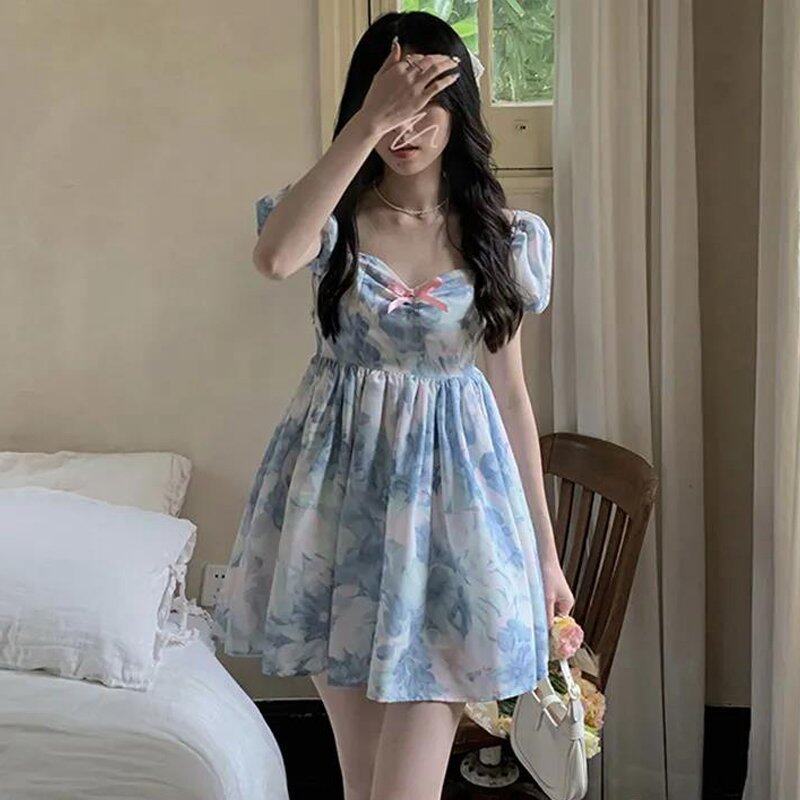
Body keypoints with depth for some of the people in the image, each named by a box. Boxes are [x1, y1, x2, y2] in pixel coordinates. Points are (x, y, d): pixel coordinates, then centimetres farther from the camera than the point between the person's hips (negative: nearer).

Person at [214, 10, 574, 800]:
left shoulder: (504, 236, 0)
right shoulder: (336, 215, -3)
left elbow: (510, 389, 4)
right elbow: (274, 256, -29)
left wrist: (544, 549, 5)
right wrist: (366, 122, -30)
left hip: (450, 481, 0)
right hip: (340, 481, 1)